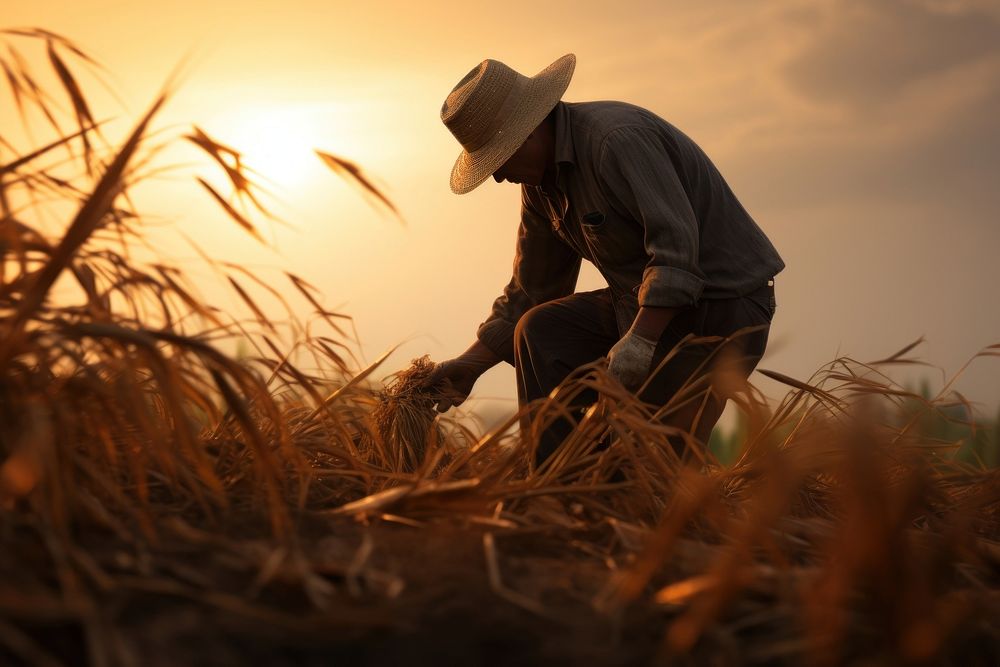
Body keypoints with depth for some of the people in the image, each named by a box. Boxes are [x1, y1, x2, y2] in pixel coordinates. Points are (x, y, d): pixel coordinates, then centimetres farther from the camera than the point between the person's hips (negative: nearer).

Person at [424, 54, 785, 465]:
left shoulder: (617, 138, -21)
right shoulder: (541, 184, 9)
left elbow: (677, 241, -28)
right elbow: (531, 290, 15)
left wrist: (640, 340, -33)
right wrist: (471, 363, 8)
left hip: (723, 304, -9)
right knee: (540, 332, -2)